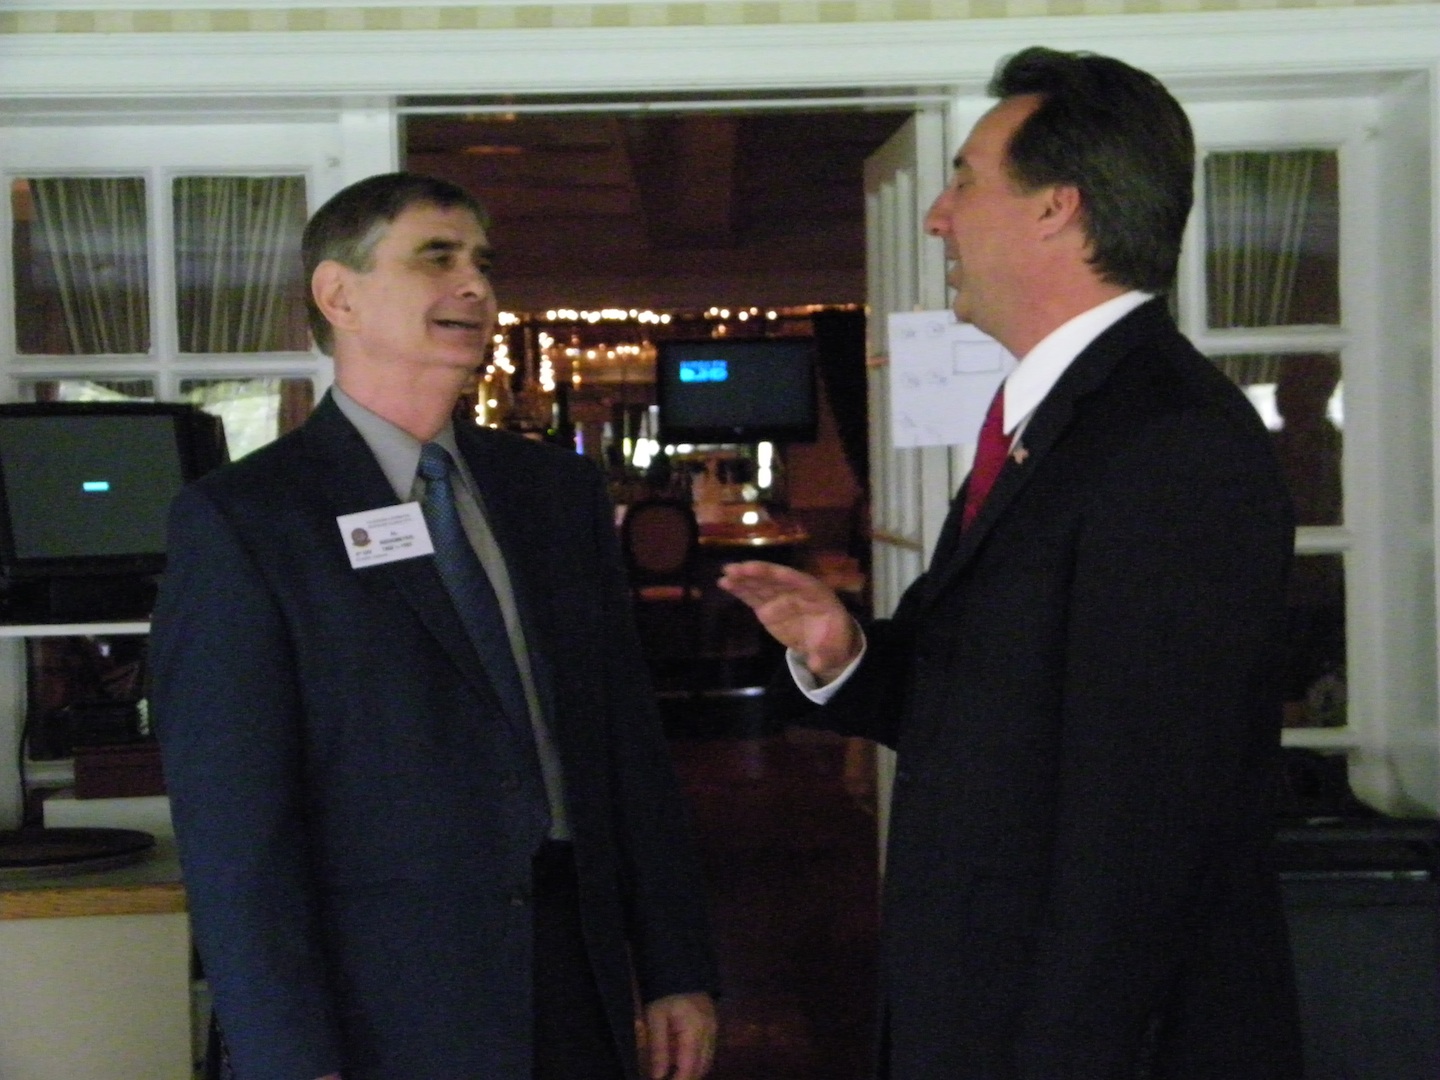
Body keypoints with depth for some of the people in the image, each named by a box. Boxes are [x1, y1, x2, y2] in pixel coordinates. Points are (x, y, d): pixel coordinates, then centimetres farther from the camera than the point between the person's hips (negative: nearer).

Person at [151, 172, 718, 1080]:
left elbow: (632, 743, 10)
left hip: (582, 996, 5)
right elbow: (232, 824, -11)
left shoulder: (561, 491, 10)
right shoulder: (240, 520, -7)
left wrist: (676, 972, 8)